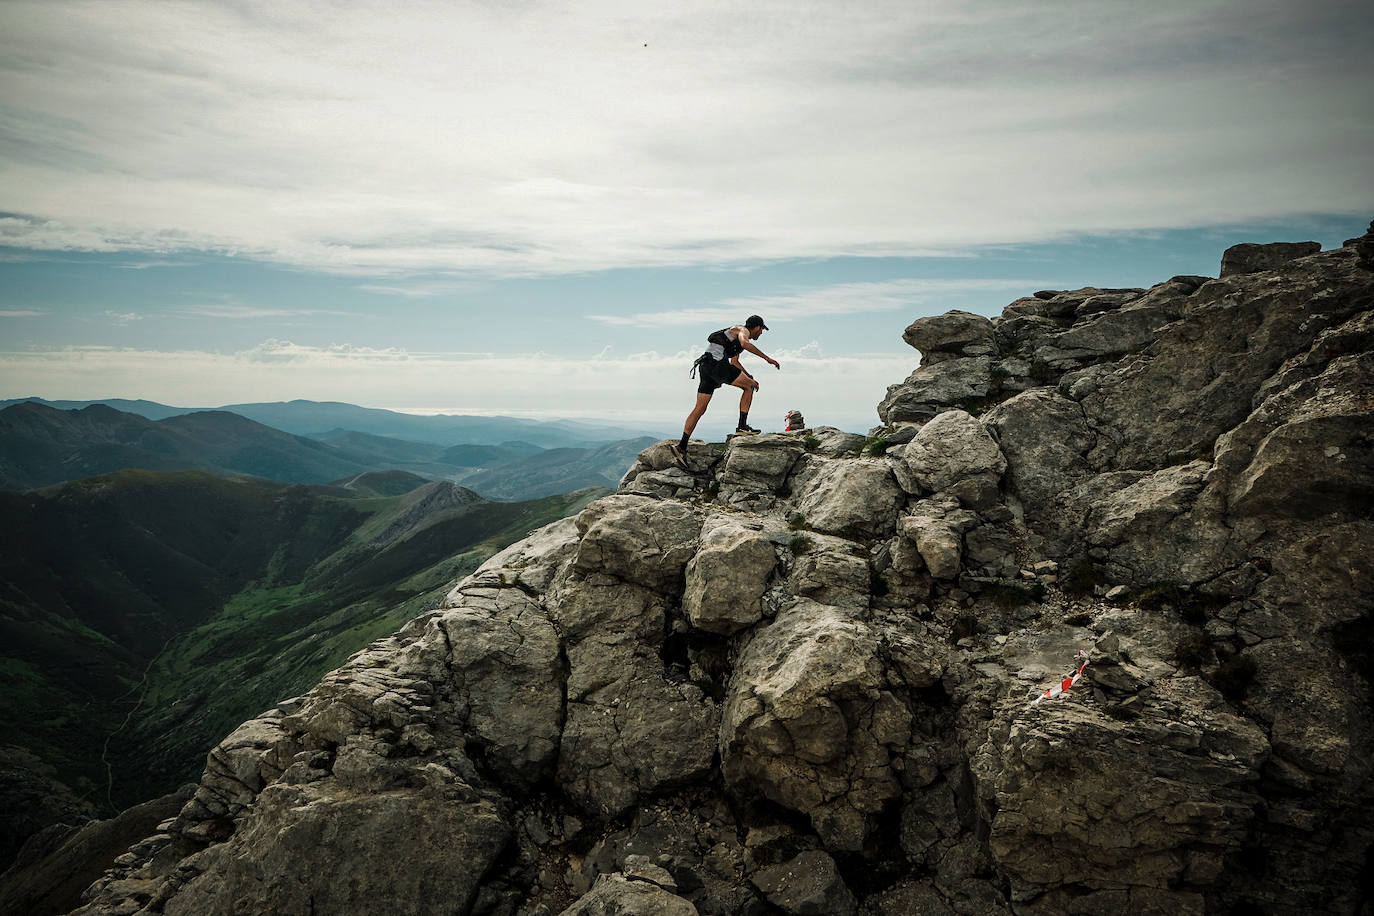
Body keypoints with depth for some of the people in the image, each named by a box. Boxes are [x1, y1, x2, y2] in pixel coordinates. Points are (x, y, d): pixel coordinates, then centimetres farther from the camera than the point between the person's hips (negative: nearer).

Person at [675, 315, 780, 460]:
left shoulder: (741, 334, 33)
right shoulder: (743, 330, 4)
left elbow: (734, 362, 43)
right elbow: (744, 343, -22)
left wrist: (749, 378, 41)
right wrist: (766, 358, -19)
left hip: (705, 366, 9)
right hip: (716, 362, -9)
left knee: (700, 408, 5)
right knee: (749, 387, 2)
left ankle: (682, 446, 1)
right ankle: (742, 426, -1)